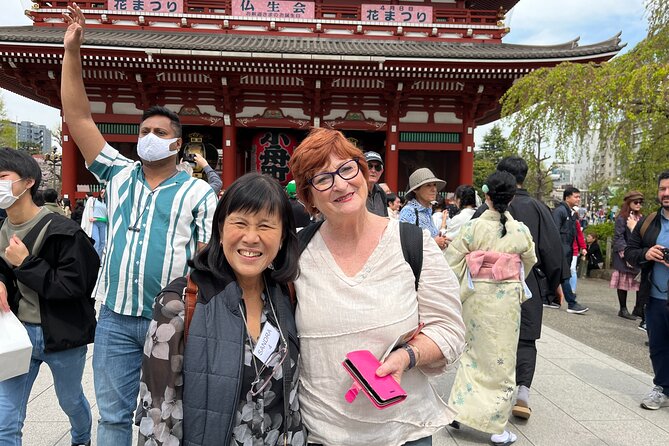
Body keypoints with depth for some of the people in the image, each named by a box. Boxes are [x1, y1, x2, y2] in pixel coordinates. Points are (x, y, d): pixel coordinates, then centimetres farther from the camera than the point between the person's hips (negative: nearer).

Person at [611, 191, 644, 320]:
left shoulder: (640, 218, 13)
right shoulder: (622, 218, -8)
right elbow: (618, 238, -12)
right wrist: (626, 255, -16)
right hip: (624, 256, -6)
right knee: (624, 281, 2)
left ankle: (639, 308, 12)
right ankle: (623, 309, 12)